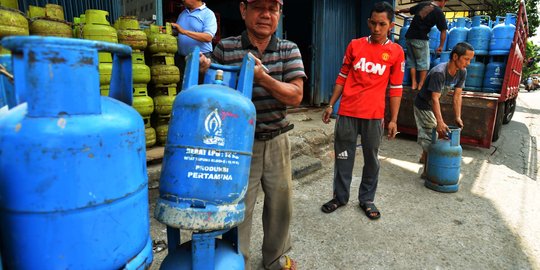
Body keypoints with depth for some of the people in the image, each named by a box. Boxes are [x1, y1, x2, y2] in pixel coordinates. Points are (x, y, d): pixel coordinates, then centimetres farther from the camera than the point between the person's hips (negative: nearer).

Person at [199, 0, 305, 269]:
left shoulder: (289, 50, 0)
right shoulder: (225, 48, -5)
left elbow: (295, 96, -10)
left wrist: (262, 77, -24)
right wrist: (205, 72, -20)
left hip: (277, 141, 3)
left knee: (281, 202, 16)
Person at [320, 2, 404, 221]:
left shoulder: (396, 52, 2)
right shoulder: (355, 45, 5)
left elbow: (396, 87, 3)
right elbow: (342, 77, 10)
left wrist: (393, 119, 0)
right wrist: (331, 105, 6)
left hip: (374, 115, 0)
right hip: (347, 112, 1)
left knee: (371, 158, 8)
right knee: (343, 156, 7)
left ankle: (366, 199, 25)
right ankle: (340, 196, 23)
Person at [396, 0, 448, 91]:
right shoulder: (439, 12, -4)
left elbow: (409, 9, 26)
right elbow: (443, 31, -5)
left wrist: (399, 11, 45)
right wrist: (441, 46, 4)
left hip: (409, 37, 5)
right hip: (421, 39, -5)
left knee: (412, 61, 14)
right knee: (423, 63, 6)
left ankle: (414, 83, 16)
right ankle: (420, 85, 6)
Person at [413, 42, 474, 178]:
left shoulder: (462, 72, -9)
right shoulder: (439, 72, -33)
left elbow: (457, 95, -7)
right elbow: (435, 99, -36)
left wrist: (457, 117, -14)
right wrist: (440, 122, -42)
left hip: (432, 106, 8)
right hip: (423, 105, -8)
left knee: (431, 133, 24)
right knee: (428, 136, -8)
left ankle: (424, 158, 47)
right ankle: (427, 171, 2)